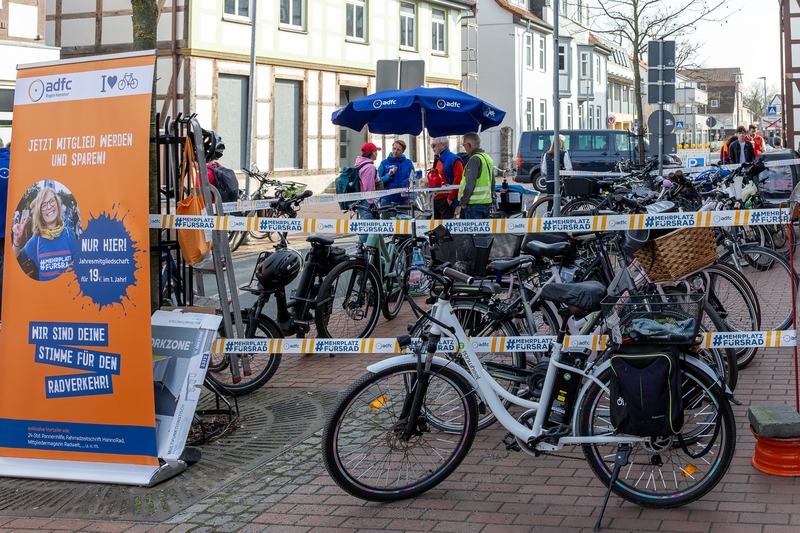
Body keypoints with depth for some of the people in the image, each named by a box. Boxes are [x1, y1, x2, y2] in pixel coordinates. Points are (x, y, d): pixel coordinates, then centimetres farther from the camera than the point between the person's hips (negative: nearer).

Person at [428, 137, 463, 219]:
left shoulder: (454, 159, -9)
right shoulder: (437, 160, 18)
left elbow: (458, 179, -16)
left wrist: (450, 198, -17)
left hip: (447, 201, -9)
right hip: (437, 199, 9)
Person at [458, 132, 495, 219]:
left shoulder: (474, 159, -16)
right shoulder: (487, 157, 16)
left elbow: (470, 184, -21)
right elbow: (492, 182, 21)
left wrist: (463, 201, -14)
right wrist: (491, 197, 25)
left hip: (475, 203, -9)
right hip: (486, 202, 10)